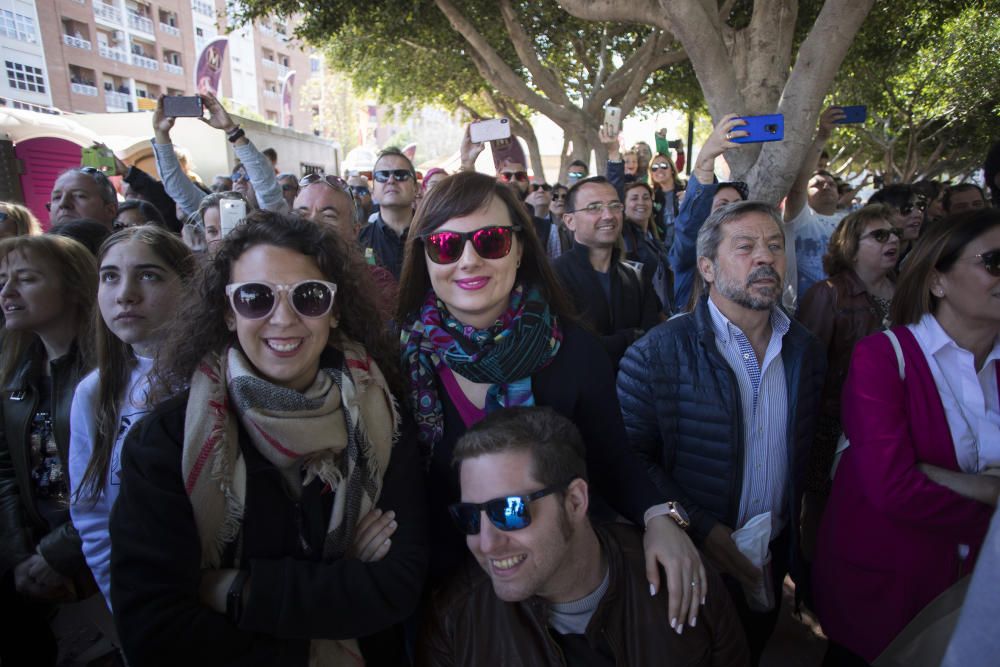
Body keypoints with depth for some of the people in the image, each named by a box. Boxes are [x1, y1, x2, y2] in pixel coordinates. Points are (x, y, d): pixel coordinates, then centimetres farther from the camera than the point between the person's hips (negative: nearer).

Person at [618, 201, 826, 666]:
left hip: (774, 556, 5)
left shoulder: (806, 350, -2)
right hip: (693, 559, -4)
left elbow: (808, 448, 8)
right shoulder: (657, 354, -20)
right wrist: (701, 528, -21)